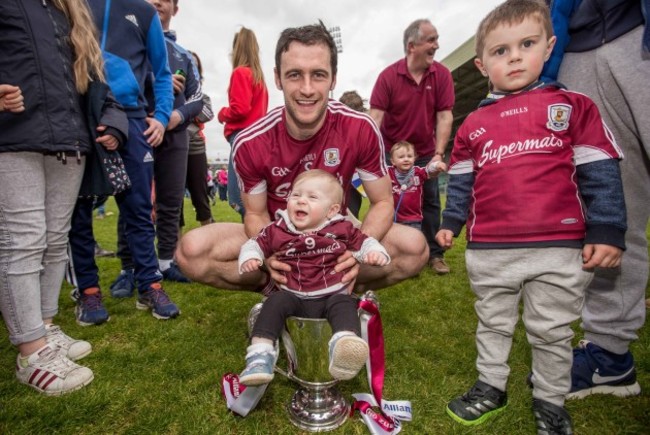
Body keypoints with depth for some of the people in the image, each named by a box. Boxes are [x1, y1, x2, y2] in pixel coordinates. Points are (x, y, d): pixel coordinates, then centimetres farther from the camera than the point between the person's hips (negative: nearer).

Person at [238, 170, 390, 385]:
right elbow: (255, 243, 14)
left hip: (333, 296, -1)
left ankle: (346, 348, -57)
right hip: (292, 297, 1)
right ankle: (260, 355, -30)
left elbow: (364, 242, 10)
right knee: (275, 302, -28)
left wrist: (375, 253, -12)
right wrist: (249, 258, -8)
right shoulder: (276, 230, 4)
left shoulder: (342, 229, 2)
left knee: (344, 304, -32)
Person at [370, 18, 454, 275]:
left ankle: (434, 254, 19)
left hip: (425, 152, 2)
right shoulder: (388, 76, -13)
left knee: (430, 202, 6)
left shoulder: (442, 75, -6)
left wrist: (438, 154, -16)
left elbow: (444, 117, -8)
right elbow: (375, 117, -17)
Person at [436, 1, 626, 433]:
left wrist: (607, 231, -6)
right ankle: (490, 386, 37)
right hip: (489, 250, 3)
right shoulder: (473, 125, 9)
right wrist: (450, 222, 3)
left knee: (552, 332, 13)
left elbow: (600, 172, -1)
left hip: (561, 248, -2)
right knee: (493, 324, 18)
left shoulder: (573, 106, 2)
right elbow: (461, 180, 11)